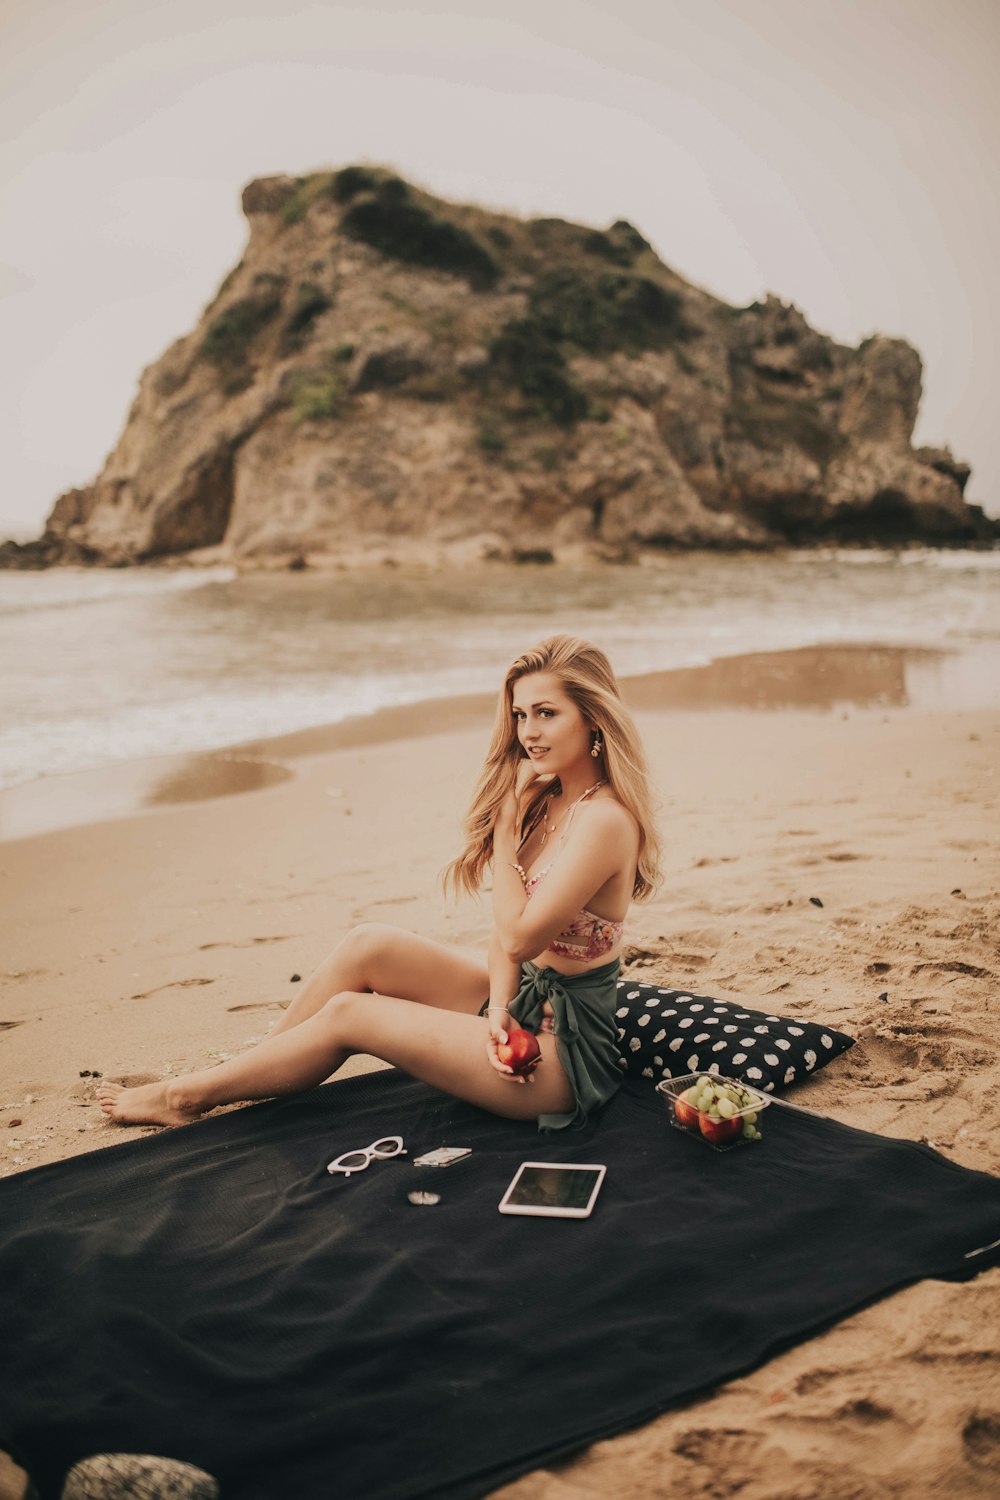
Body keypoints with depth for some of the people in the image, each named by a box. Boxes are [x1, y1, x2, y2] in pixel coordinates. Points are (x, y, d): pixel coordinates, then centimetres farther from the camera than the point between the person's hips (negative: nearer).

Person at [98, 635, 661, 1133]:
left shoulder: (604, 821, -24)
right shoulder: (548, 800, 5)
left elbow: (518, 938, -21)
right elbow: (508, 933, 3)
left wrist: (506, 830, -14)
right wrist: (498, 1006, -12)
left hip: (570, 1047, -8)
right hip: (526, 1002, 8)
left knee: (348, 1013, -7)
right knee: (368, 945, -5)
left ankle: (187, 1097, 12)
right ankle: (235, 1076, 9)